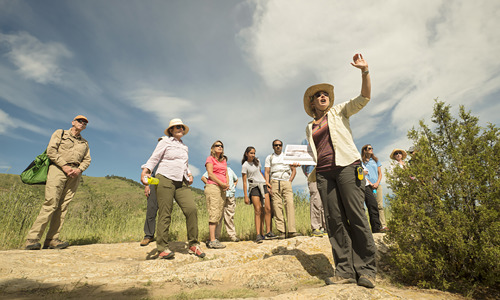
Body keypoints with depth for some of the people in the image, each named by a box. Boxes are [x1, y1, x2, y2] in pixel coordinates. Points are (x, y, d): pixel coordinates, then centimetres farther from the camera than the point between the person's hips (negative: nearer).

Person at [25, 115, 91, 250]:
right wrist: (64, 166, -9)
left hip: (75, 174, 4)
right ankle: (32, 238, -10)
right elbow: (51, 150, 0)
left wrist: (79, 169, -5)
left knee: (63, 206, -3)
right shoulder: (60, 133, 13)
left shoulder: (85, 143, 24)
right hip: (58, 168, -3)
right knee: (51, 203, -15)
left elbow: (87, 160, 16)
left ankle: (51, 239, -2)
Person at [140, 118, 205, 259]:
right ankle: (162, 248, 4)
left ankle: (193, 244, -3)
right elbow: (154, 158, 0)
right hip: (165, 179, -4)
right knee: (165, 214, -6)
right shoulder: (165, 142, 7)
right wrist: (145, 171, -17)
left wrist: (189, 175, 15)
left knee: (191, 208, -12)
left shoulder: (185, 147, 24)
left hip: (182, 183, 5)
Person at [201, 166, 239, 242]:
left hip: (230, 196, 4)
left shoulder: (229, 169, 25)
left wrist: (233, 187, 19)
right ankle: (216, 236, 3)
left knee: (230, 216, 4)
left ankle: (232, 235, 9)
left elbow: (236, 179, 37)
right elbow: (203, 177, 1)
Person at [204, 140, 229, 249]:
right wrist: (222, 183, -12)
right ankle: (212, 241, -12)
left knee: (219, 214, 3)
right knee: (214, 213, -12)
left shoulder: (224, 160, 24)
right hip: (213, 186, -7)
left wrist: (227, 184, 0)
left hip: (222, 189, 7)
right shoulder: (210, 158, 4)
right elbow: (210, 174, -7)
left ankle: (212, 239, 7)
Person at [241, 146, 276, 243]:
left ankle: (268, 232, 2)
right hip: (254, 188, -5)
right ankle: (258, 235, -9)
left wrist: (266, 182, 16)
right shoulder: (245, 166, -4)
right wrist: (246, 196, -10)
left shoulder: (257, 161, 13)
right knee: (258, 211, -11)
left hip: (263, 186, 5)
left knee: (267, 209, -3)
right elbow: (244, 182, -6)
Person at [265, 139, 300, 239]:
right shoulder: (269, 157, 18)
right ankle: (281, 232, -6)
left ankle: (291, 231, -15)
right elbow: (266, 172, 10)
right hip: (274, 182, 0)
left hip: (286, 182, 1)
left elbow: (294, 170, 18)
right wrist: (267, 184, -3)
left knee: (290, 204, -14)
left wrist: (290, 181, 3)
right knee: (277, 206, -7)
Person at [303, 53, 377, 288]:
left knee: (356, 216, -7)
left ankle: (366, 269, 2)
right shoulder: (310, 128, 23)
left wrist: (364, 71, -8)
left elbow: (364, 97, 2)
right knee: (334, 220, -1)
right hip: (323, 173, 3)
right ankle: (345, 270, 4)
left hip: (346, 166, -3)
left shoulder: (339, 112, 15)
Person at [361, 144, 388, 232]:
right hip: (368, 186, -3)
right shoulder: (362, 161, 7)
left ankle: (384, 225, -12)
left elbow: (380, 173, 15)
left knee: (380, 205, -7)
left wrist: (377, 183, -2)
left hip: (377, 185, 3)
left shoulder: (376, 160, 19)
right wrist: (370, 183, -10)